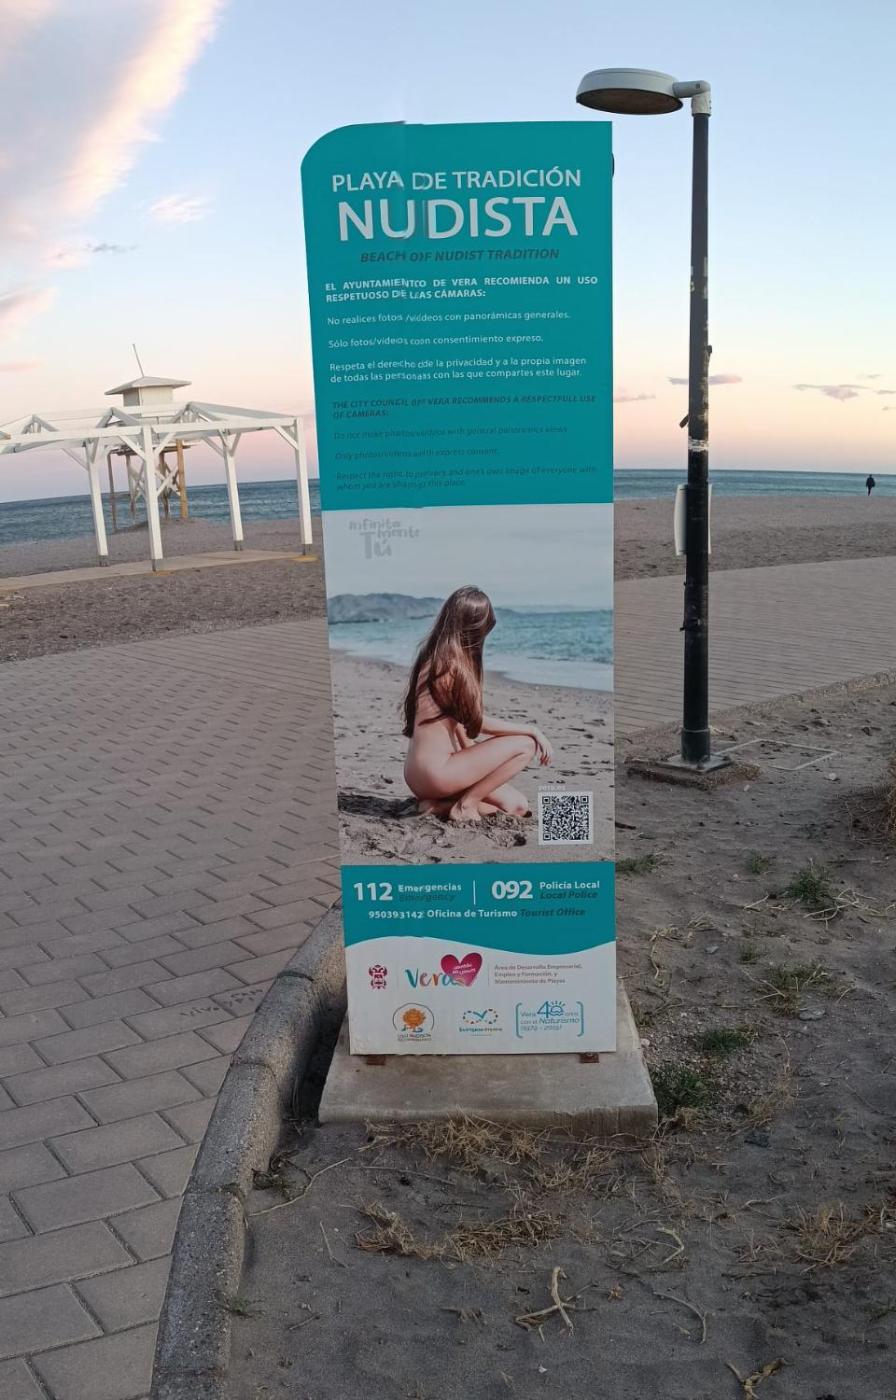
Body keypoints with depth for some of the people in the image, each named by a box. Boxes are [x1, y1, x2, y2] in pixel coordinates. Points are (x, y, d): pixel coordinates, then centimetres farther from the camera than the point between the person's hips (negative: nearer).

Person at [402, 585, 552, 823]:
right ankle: (465, 805, -6)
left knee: (517, 806, 12)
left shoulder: (433, 657, 13)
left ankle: (438, 805, 5)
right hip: (434, 772, -10)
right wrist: (532, 730, -4)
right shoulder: (453, 663, -16)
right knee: (525, 745, -8)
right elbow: (477, 722, -12)